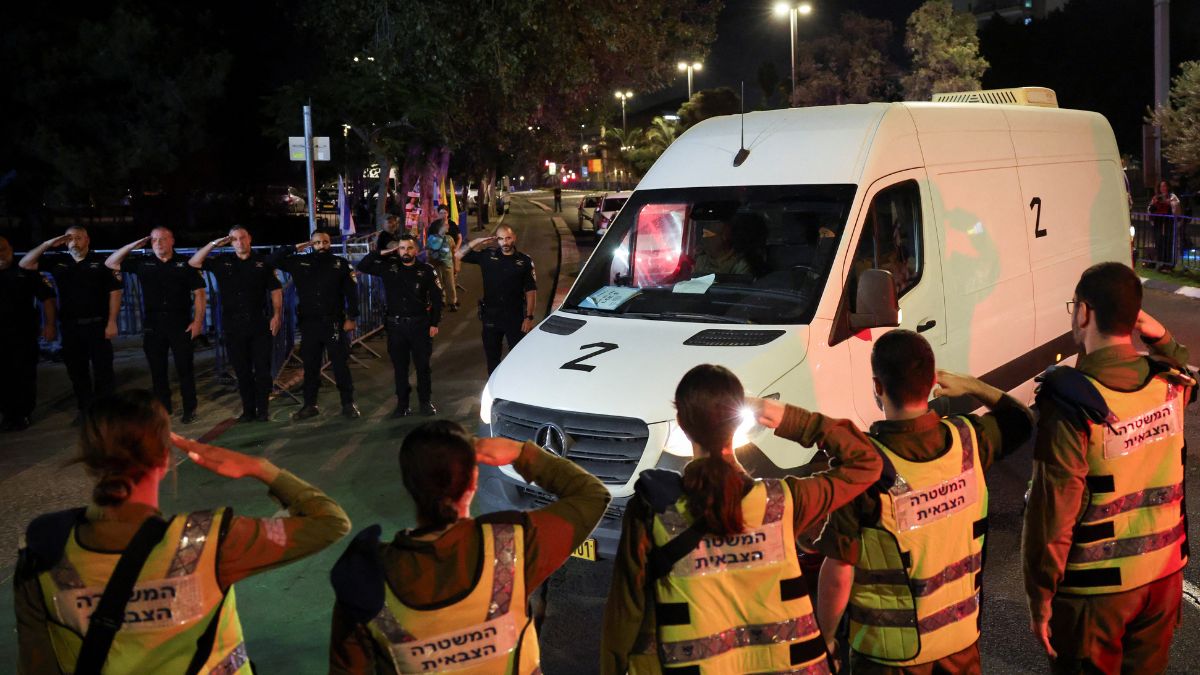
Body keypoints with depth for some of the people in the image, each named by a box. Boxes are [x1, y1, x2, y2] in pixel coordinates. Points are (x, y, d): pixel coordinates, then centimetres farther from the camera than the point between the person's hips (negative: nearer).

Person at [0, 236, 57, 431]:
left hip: (23, 334, -2)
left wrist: (50, 325, -7)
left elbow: (47, 298, 1)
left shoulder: (25, 272, 3)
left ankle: (22, 416, 10)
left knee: (24, 376, 1)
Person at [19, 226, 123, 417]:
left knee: (103, 369, 0)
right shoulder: (58, 261, 8)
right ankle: (84, 409, 21)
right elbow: (25, 264, 5)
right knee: (76, 371, 10)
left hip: (97, 325, -4)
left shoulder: (101, 262, -3)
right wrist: (47, 244, -5)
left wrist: (111, 322, -10)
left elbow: (115, 291, -5)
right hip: (70, 326, 4)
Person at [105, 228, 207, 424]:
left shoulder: (185, 263, 0)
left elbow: (199, 293, -1)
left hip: (180, 325, -3)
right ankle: (163, 408, 20)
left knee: (185, 368, 1)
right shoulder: (143, 263, 8)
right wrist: (132, 246, 3)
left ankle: (189, 409, 10)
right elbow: (110, 263, 11)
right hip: (152, 325, 3)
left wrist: (198, 321, -7)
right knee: (157, 369, 9)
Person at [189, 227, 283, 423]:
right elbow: (193, 262, 4)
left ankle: (263, 410, 7)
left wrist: (277, 315, -5)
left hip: (259, 323, -2)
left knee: (262, 368, 0)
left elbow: (275, 290, 4)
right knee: (242, 370, 7)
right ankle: (248, 410, 15)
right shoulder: (222, 261, 9)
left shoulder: (263, 262, 4)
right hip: (233, 324, 2)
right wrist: (213, 244, -1)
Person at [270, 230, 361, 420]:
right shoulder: (300, 262, 7)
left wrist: (351, 318, -8)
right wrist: (295, 248, 2)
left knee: (341, 365, 0)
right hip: (309, 324, 3)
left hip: (334, 323, -3)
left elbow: (352, 292, -2)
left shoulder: (341, 263, 0)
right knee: (310, 366, 10)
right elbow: (274, 260, 9)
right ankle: (310, 405, 20)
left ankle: (348, 404, 8)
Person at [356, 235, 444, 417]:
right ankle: (402, 404, 17)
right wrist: (382, 253, -4)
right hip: (395, 325, 2)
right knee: (399, 367, 8)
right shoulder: (389, 267, 3)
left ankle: (426, 402, 19)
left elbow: (436, 298, 0)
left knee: (423, 365, 6)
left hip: (420, 324, -2)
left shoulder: (426, 270, -2)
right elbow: (362, 267, 1)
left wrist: (434, 324, -4)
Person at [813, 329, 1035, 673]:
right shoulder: (967, 439, -12)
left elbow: (838, 575, -19)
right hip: (961, 634, 4)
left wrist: (825, 637, -6)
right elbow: (1020, 420, 13)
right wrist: (971, 386, 13)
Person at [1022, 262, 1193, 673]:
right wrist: (1164, 341, 2)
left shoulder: (1071, 404, -25)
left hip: (1097, 586, -5)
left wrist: (1040, 597, -11)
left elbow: (1053, 515, -22)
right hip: (1164, 574, 5)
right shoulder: (1170, 384, -7)